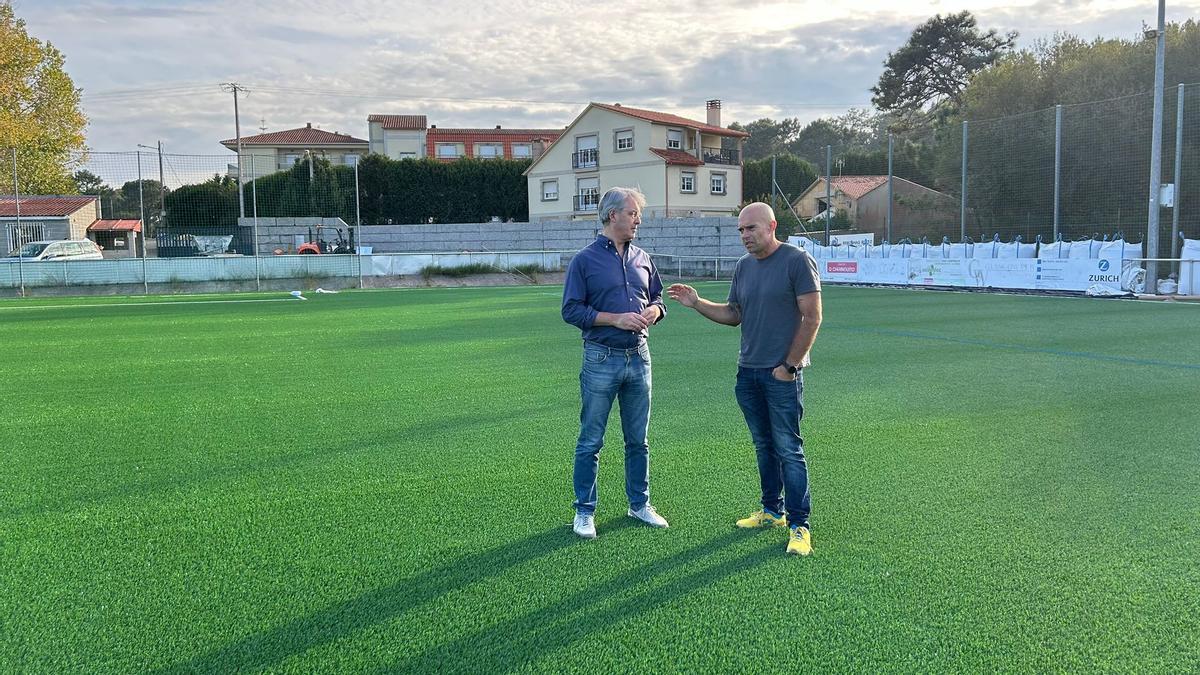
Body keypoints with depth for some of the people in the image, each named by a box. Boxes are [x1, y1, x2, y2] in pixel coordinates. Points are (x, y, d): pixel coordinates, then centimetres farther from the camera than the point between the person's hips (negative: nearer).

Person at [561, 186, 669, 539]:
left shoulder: (642, 259, 10)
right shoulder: (585, 260, -5)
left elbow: (657, 298, 20)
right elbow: (571, 310, -9)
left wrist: (653, 311, -4)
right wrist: (616, 318, -17)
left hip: (639, 357, 5)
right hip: (601, 360, -5)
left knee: (638, 440, 14)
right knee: (590, 442, 3)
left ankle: (640, 504, 27)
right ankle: (584, 512, 14)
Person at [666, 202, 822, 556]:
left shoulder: (797, 261, -10)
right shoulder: (743, 267, 11)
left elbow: (812, 318, -11)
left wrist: (789, 366, -12)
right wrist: (697, 303, 2)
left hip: (782, 374, -6)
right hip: (748, 371, 7)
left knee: (788, 449, -4)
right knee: (764, 446, 14)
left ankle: (799, 525, 3)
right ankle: (772, 511, 26)